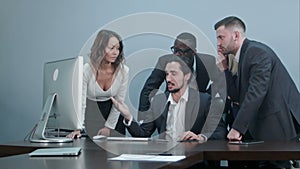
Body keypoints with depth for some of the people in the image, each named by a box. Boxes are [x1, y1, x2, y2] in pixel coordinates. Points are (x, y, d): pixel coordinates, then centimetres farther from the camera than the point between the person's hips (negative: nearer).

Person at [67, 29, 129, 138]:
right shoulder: (86, 70, -22)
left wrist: (108, 127, -2)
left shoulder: (123, 71, -16)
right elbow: (81, 103, -21)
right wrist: (78, 129, -30)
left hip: (113, 114, 2)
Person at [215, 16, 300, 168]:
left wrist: (237, 128, -23)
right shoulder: (238, 58, 15)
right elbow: (239, 96, 12)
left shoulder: (257, 52, -14)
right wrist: (225, 70, 5)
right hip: (261, 127, 9)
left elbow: (256, 93, -23)